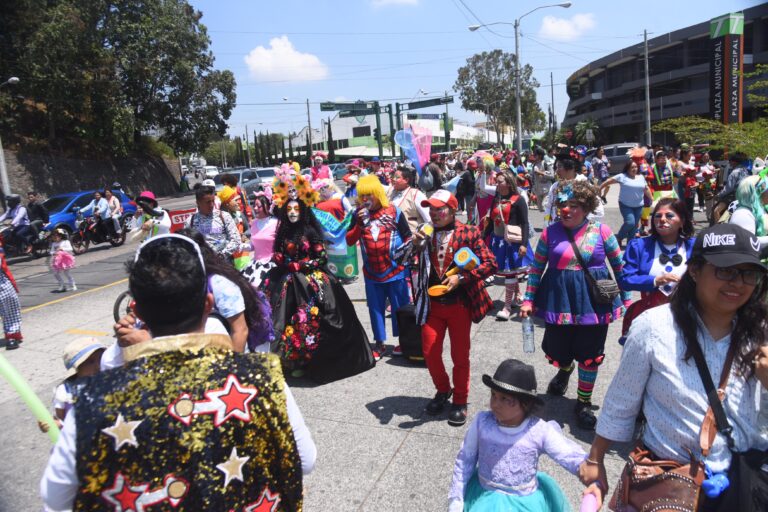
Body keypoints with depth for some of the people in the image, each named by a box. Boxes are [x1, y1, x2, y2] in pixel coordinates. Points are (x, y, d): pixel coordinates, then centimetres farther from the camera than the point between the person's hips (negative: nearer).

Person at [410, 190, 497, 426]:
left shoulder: (469, 233, -7)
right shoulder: (425, 234, 3)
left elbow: (490, 264, -10)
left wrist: (461, 278, -19)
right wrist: (413, 244, -18)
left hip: (459, 303, -3)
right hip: (432, 303, 3)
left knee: (460, 355, 8)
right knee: (429, 352, 6)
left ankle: (460, 401, 27)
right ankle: (443, 390, 33)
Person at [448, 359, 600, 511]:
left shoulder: (540, 430, -18)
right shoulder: (482, 422, -14)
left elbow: (573, 457, -15)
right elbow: (465, 461, -3)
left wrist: (595, 482, -34)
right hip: (487, 499, 1)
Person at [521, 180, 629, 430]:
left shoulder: (601, 231, -4)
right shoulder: (550, 232, -2)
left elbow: (619, 266, 4)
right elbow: (536, 268, 4)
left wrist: (626, 298, 7)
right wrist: (528, 299, 0)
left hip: (593, 301, -1)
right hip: (559, 300, 1)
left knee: (590, 355, 7)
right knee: (557, 352, 11)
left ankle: (584, 402, 28)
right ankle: (565, 370, 50)